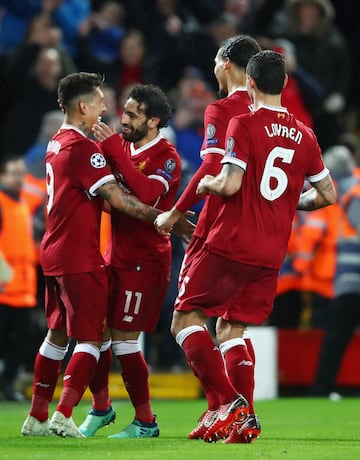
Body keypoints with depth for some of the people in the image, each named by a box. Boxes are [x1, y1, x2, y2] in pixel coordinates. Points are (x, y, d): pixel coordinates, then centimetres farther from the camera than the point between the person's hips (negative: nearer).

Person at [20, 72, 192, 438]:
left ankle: (37, 417, 20)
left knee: (57, 335, 16)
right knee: (92, 339, -5)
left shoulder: (57, 143, 13)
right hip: (80, 257, -9)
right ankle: (63, 415, -13)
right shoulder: (83, 147, -16)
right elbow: (117, 198, -21)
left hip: (54, 253, 9)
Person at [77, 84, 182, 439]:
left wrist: (114, 152, -29)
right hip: (116, 255, 7)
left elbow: (146, 195, -30)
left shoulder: (167, 157, -12)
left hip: (145, 260, -7)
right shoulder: (123, 146, 10)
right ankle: (100, 407, 24)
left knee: (124, 339, -8)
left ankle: (145, 421, 4)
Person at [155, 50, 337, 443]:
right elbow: (327, 195, 16)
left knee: (185, 320, 2)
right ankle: (239, 421, 2)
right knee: (229, 331, 15)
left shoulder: (244, 124, -9)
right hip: (272, 256, 6)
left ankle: (231, 403, -13)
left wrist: (206, 184, 2)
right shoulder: (304, 136, 9)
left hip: (231, 245, -6)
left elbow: (230, 185, -18)